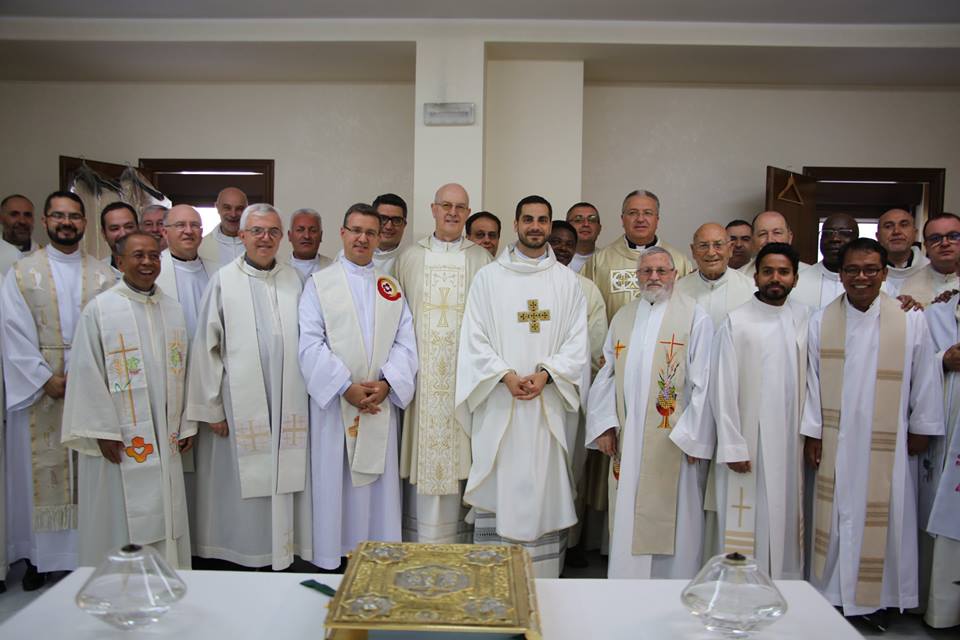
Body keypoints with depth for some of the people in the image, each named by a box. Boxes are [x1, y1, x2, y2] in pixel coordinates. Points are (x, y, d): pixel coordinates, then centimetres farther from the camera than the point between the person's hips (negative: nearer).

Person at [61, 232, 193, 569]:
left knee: (165, 515, 10)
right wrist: (103, 432, -12)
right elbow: (87, 375, -8)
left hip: (164, 439, 4)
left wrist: (186, 425, 8)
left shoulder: (173, 309, 9)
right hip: (119, 440, -4)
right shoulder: (100, 308, -5)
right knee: (121, 516, 4)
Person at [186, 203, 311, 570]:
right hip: (239, 405, -2)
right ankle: (242, 557, 20)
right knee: (240, 483, 5)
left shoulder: (293, 279, 7)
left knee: (284, 481, 7)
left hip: (288, 407, 2)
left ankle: (284, 553, 21)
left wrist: (307, 394, 4)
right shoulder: (223, 281, -1)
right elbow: (206, 347, -1)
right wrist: (211, 408, -2)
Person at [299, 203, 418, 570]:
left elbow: (405, 343, 5)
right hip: (333, 401, -2)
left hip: (381, 403, 3)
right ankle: (331, 561, 15)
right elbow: (311, 344, -7)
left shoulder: (392, 289, 13)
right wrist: (346, 387, -16)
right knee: (333, 484, 3)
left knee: (378, 484, 7)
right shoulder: (319, 284, 3)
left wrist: (386, 383, -12)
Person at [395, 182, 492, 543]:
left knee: (460, 451, 2)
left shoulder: (482, 260, 7)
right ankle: (420, 538, 14)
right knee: (422, 450, 2)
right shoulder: (410, 258, 9)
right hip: (422, 373, 0)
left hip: (465, 373, 0)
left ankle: (459, 537, 15)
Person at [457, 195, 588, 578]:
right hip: (498, 404, -1)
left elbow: (577, 343, 4)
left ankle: (544, 583, 14)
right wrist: (506, 375, -14)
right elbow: (474, 340, 0)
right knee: (498, 489, 1)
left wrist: (545, 374, -12)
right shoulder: (488, 277, 5)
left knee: (546, 489, 4)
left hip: (550, 406, 1)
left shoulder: (568, 281, 9)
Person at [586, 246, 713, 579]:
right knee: (627, 516, 10)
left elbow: (703, 381, -7)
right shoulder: (622, 317, 13)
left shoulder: (694, 317, -2)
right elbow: (606, 374, 12)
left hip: (673, 439, -4)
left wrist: (692, 435, -11)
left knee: (669, 518, 4)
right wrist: (604, 425, 3)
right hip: (627, 439, 4)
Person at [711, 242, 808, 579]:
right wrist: (732, 446, -10)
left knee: (787, 516, 10)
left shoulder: (806, 318, 6)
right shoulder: (736, 322, -5)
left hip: (792, 441, 4)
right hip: (750, 443, -3)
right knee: (750, 522, 2)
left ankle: (787, 579, 24)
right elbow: (723, 388, -7)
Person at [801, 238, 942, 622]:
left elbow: (925, 379, 4)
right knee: (836, 518, 8)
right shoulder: (821, 322, 0)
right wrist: (811, 434, 2)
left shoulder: (911, 321, -3)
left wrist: (921, 428, 7)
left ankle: (876, 597, 19)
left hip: (888, 444, -1)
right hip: (835, 443, 1)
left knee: (882, 523, 5)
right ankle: (832, 594, 20)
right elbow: (813, 381, 2)